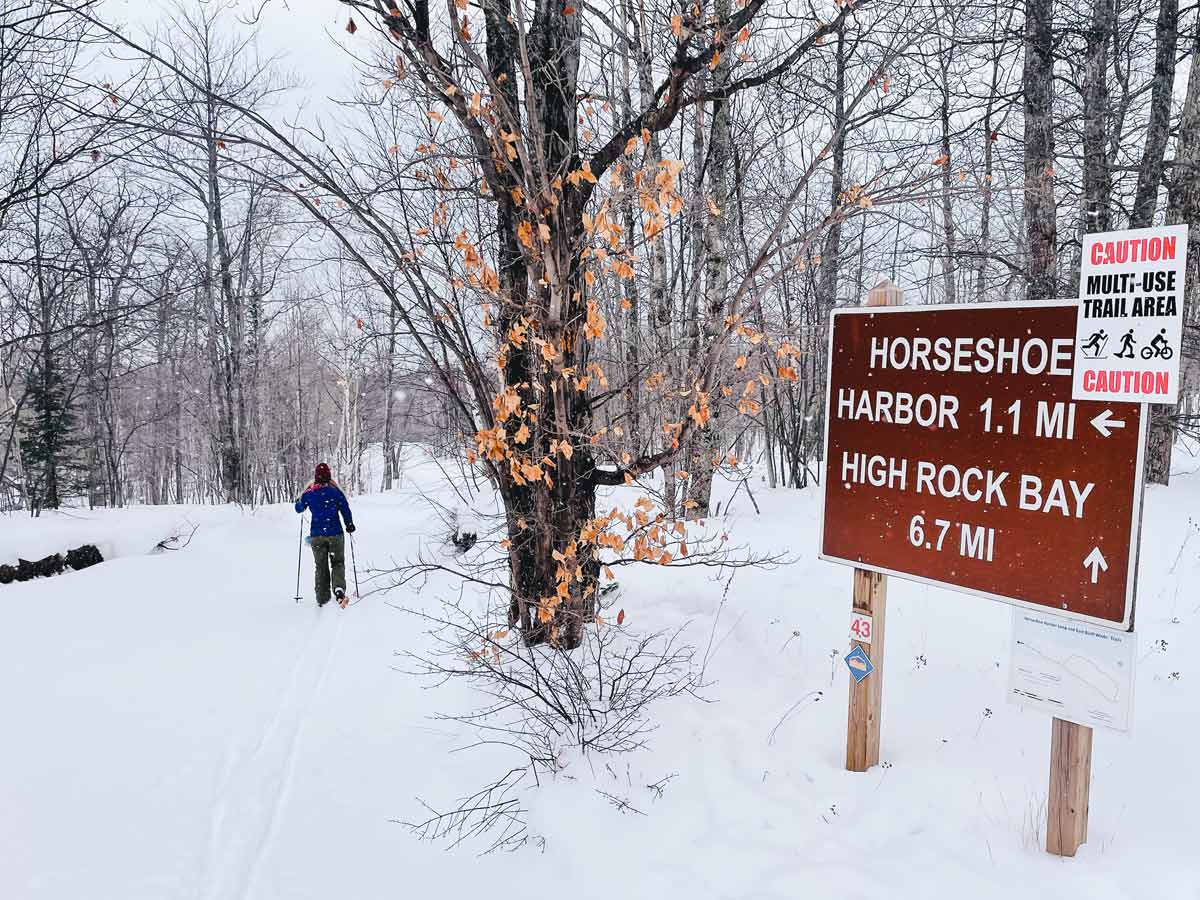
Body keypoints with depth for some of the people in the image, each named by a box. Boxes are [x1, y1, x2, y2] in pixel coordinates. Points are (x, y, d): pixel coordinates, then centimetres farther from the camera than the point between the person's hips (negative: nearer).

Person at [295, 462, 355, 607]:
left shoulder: (308, 493, 0)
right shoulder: (335, 490, -6)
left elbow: (299, 508, 16)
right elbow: (345, 509, -2)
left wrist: (299, 501, 37)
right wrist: (350, 524, 13)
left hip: (316, 535, 2)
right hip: (335, 533, -2)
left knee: (321, 567, 12)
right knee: (338, 563, 9)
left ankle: (322, 599, 10)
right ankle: (339, 588, -18)